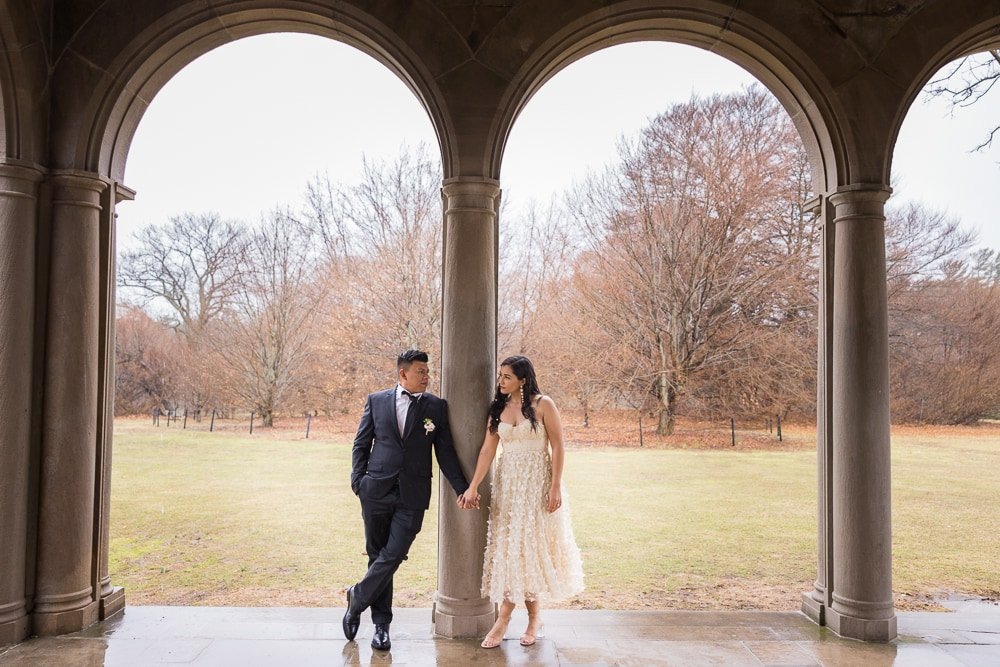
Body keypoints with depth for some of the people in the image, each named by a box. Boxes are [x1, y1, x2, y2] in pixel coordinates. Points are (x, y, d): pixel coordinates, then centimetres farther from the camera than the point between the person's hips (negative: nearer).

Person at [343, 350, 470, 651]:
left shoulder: (437, 406, 3)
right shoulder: (376, 401, 5)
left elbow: (445, 452, 4)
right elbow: (361, 445, 8)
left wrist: (462, 489, -3)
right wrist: (358, 480, -3)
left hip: (412, 496, -1)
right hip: (376, 491, 1)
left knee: (393, 556, -7)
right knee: (378, 556, 10)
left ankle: (357, 598, 19)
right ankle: (381, 623, 26)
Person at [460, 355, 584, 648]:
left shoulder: (543, 405, -8)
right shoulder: (498, 409, 6)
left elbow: (558, 447, -9)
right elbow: (487, 450, 1)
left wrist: (555, 487, -14)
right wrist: (472, 487, -5)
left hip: (537, 484, -5)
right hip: (508, 484, 5)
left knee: (531, 544, 1)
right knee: (508, 545, 4)